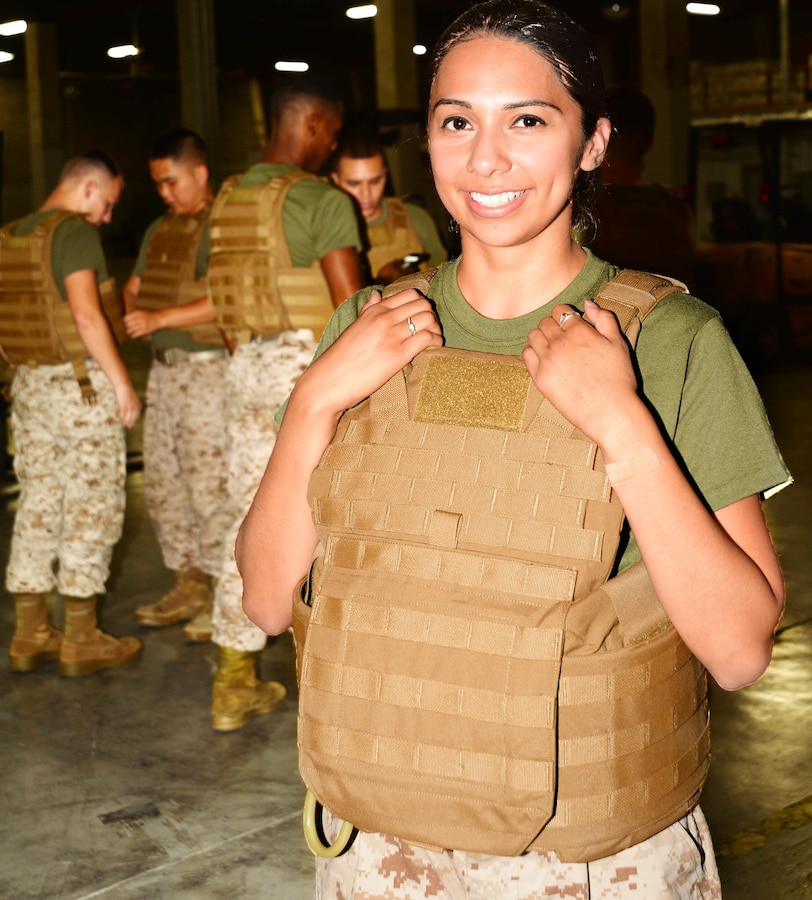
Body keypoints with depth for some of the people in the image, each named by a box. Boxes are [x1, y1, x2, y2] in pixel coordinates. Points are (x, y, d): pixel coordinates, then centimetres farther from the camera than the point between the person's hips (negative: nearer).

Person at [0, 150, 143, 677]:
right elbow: (86, 313, -21)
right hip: (81, 383, -8)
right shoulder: (74, 231, -12)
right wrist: (122, 381, -16)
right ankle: (82, 640, 6)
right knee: (91, 506, 1)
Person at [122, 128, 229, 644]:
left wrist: (161, 319, -20)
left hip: (209, 367, -9)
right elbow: (134, 286, 25)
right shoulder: (160, 230, 17)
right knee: (162, 483, 11)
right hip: (164, 367, 9)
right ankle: (190, 587, 21)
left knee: (209, 485, -7)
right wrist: (133, 312, 3)